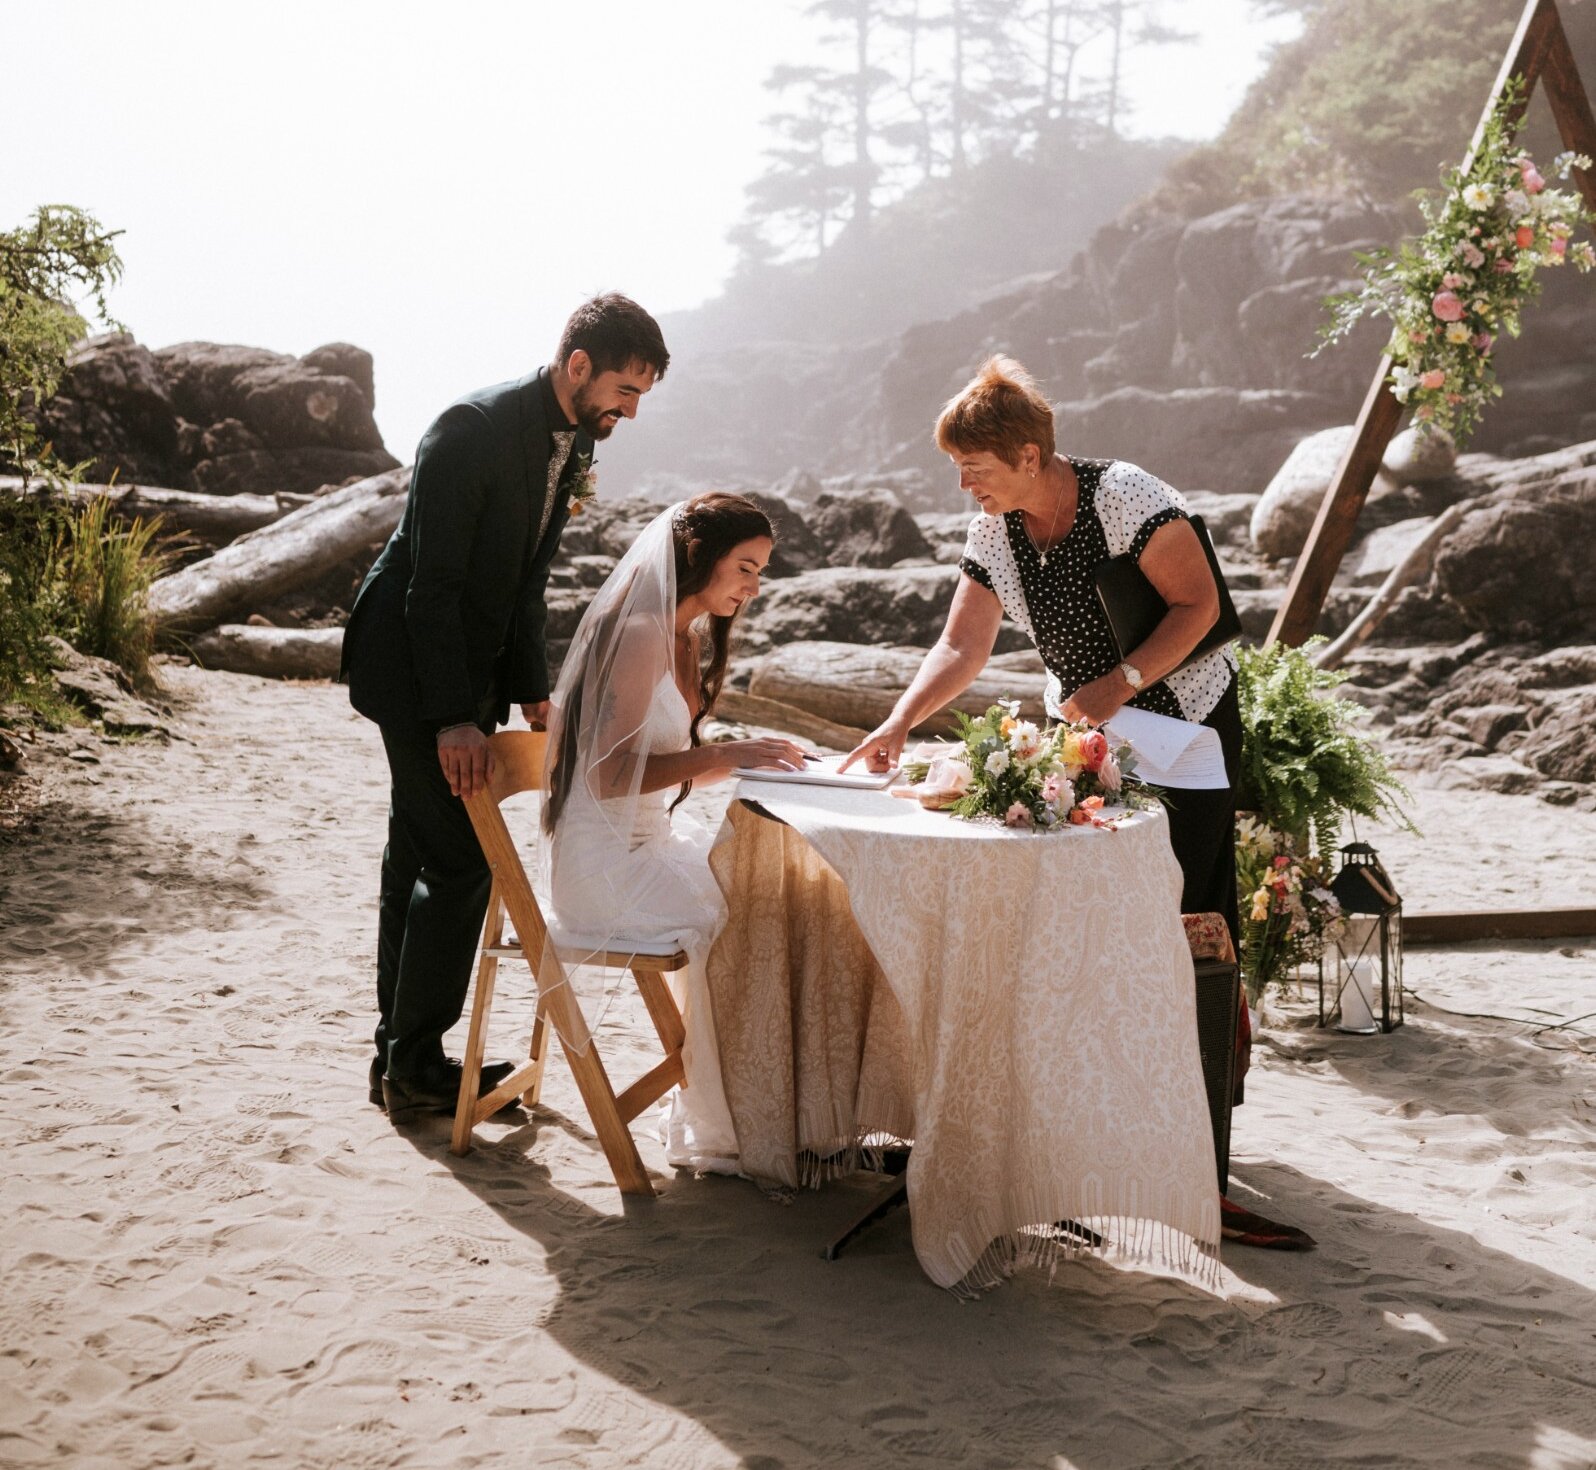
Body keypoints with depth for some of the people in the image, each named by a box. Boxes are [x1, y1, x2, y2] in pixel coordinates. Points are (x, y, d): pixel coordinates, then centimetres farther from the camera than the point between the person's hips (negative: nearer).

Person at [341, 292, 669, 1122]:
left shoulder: (575, 440, 5)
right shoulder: (472, 429, -22)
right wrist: (454, 717, -26)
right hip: (409, 659, -9)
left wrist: (531, 692, 9)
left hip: (469, 660, 9)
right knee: (459, 862, -9)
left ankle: (401, 1054, 22)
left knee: (419, 859, 14)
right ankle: (414, 1064, 2)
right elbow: (432, 584, -23)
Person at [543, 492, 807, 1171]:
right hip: (605, 862, -9)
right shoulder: (640, 634, -16)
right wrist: (720, 755, -22)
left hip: (650, 841, 9)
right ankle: (713, 1127, -10)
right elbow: (611, 773, -22)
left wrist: (750, 757, 3)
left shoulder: (685, 638, 14)